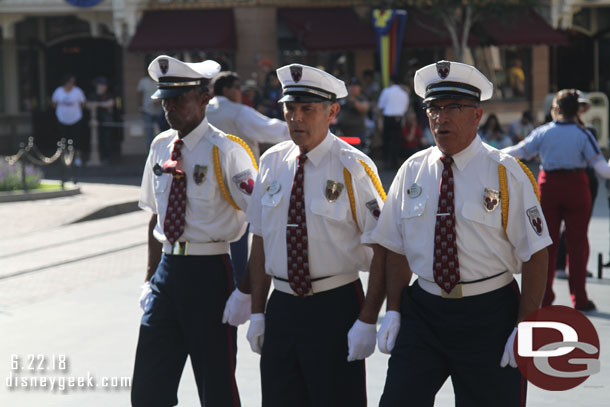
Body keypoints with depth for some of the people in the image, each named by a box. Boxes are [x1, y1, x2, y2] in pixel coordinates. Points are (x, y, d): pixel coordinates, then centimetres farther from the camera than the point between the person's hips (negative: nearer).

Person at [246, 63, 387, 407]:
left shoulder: (354, 168, -10)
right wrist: (257, 312, 10)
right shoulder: (272, 163, 6)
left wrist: (367, 322, -14)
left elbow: (382, 251, -10)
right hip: (281, 308, 5)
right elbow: (260, 240, 12)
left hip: (336, 308, -4)